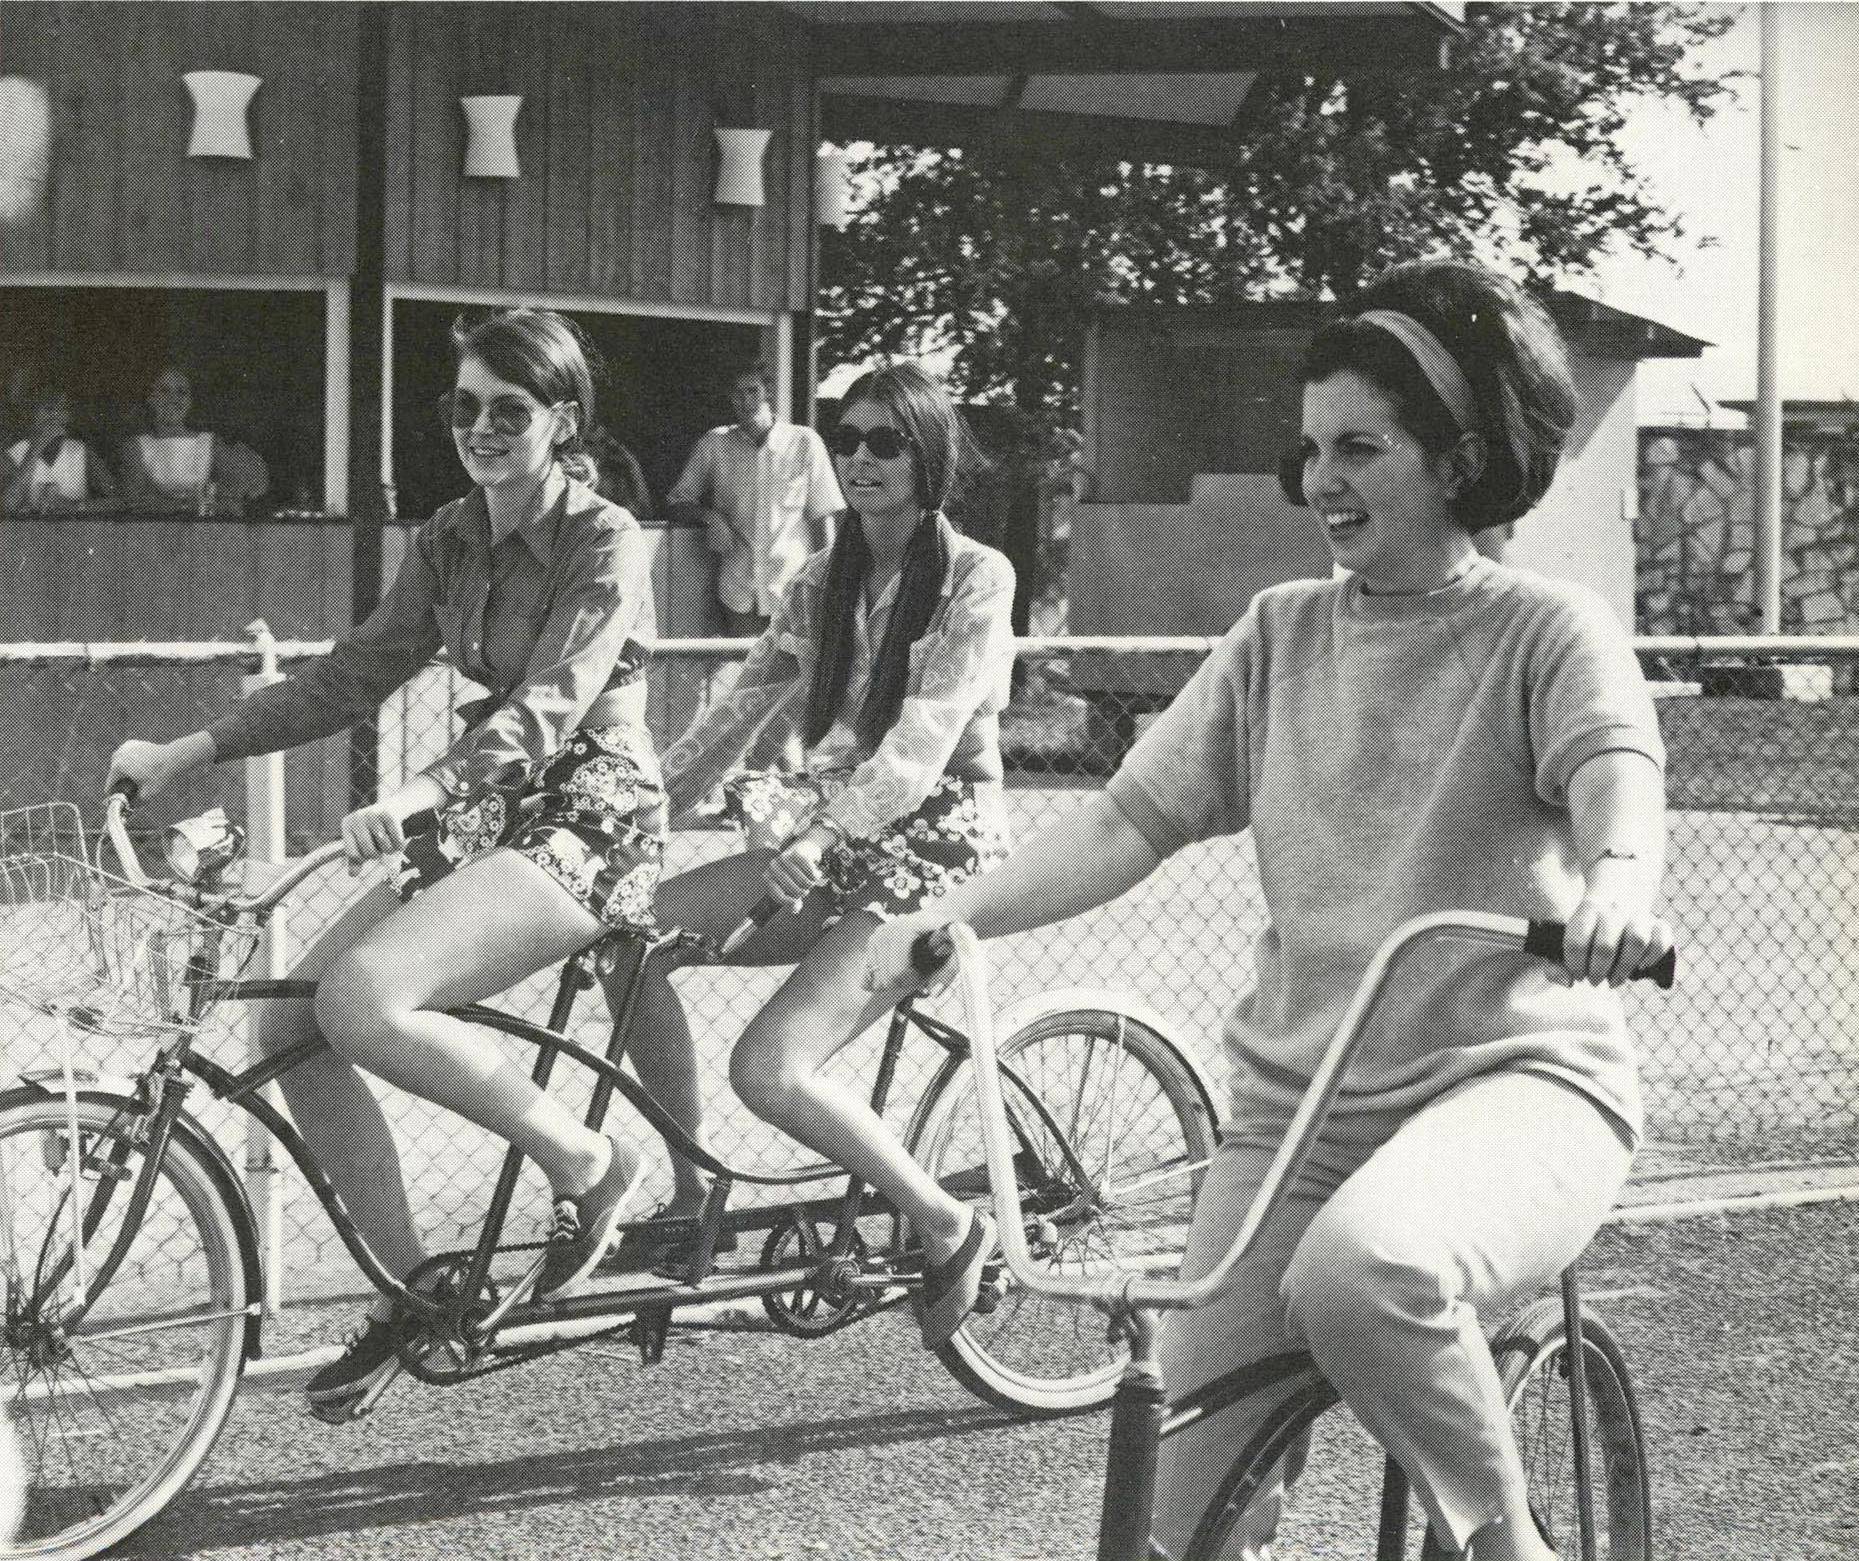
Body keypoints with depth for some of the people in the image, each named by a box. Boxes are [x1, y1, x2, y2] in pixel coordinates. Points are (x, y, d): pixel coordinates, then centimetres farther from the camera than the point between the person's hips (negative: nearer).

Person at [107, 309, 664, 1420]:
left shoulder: (607, 544, -12)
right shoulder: (452, 543, 10)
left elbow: (546, 707, -25)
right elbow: (355, 675, 9)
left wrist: (416, 796, -41)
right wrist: (190, 751, -1)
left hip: (588, 821, -8)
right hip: (491, 817, 8)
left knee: (362, 1002, -29)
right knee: (290, 1025, -7)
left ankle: (586, 1163, -10)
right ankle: (411, 1290, 6)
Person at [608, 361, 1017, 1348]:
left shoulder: (975, 579, -9)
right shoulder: (824, 582, 11)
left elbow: (919, 743, -19)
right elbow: (742, 710, 7)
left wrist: (819, 834, -29)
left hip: (931, 845, -7)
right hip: (834, 844, 7)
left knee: (768, 1068, -25)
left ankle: (948, 1227, -5)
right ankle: (689, 1200, -3)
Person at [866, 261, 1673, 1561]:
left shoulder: (1547, 632, -1)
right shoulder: (1281, 634, 12)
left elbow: (1616, 770, -21)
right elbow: (1128, 821, 7)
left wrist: (1620, 881, -45)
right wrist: (954, 912, -9)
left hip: (1513, 1077, -4)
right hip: (1298, 1097, 4)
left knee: (1360, 1271, -36)